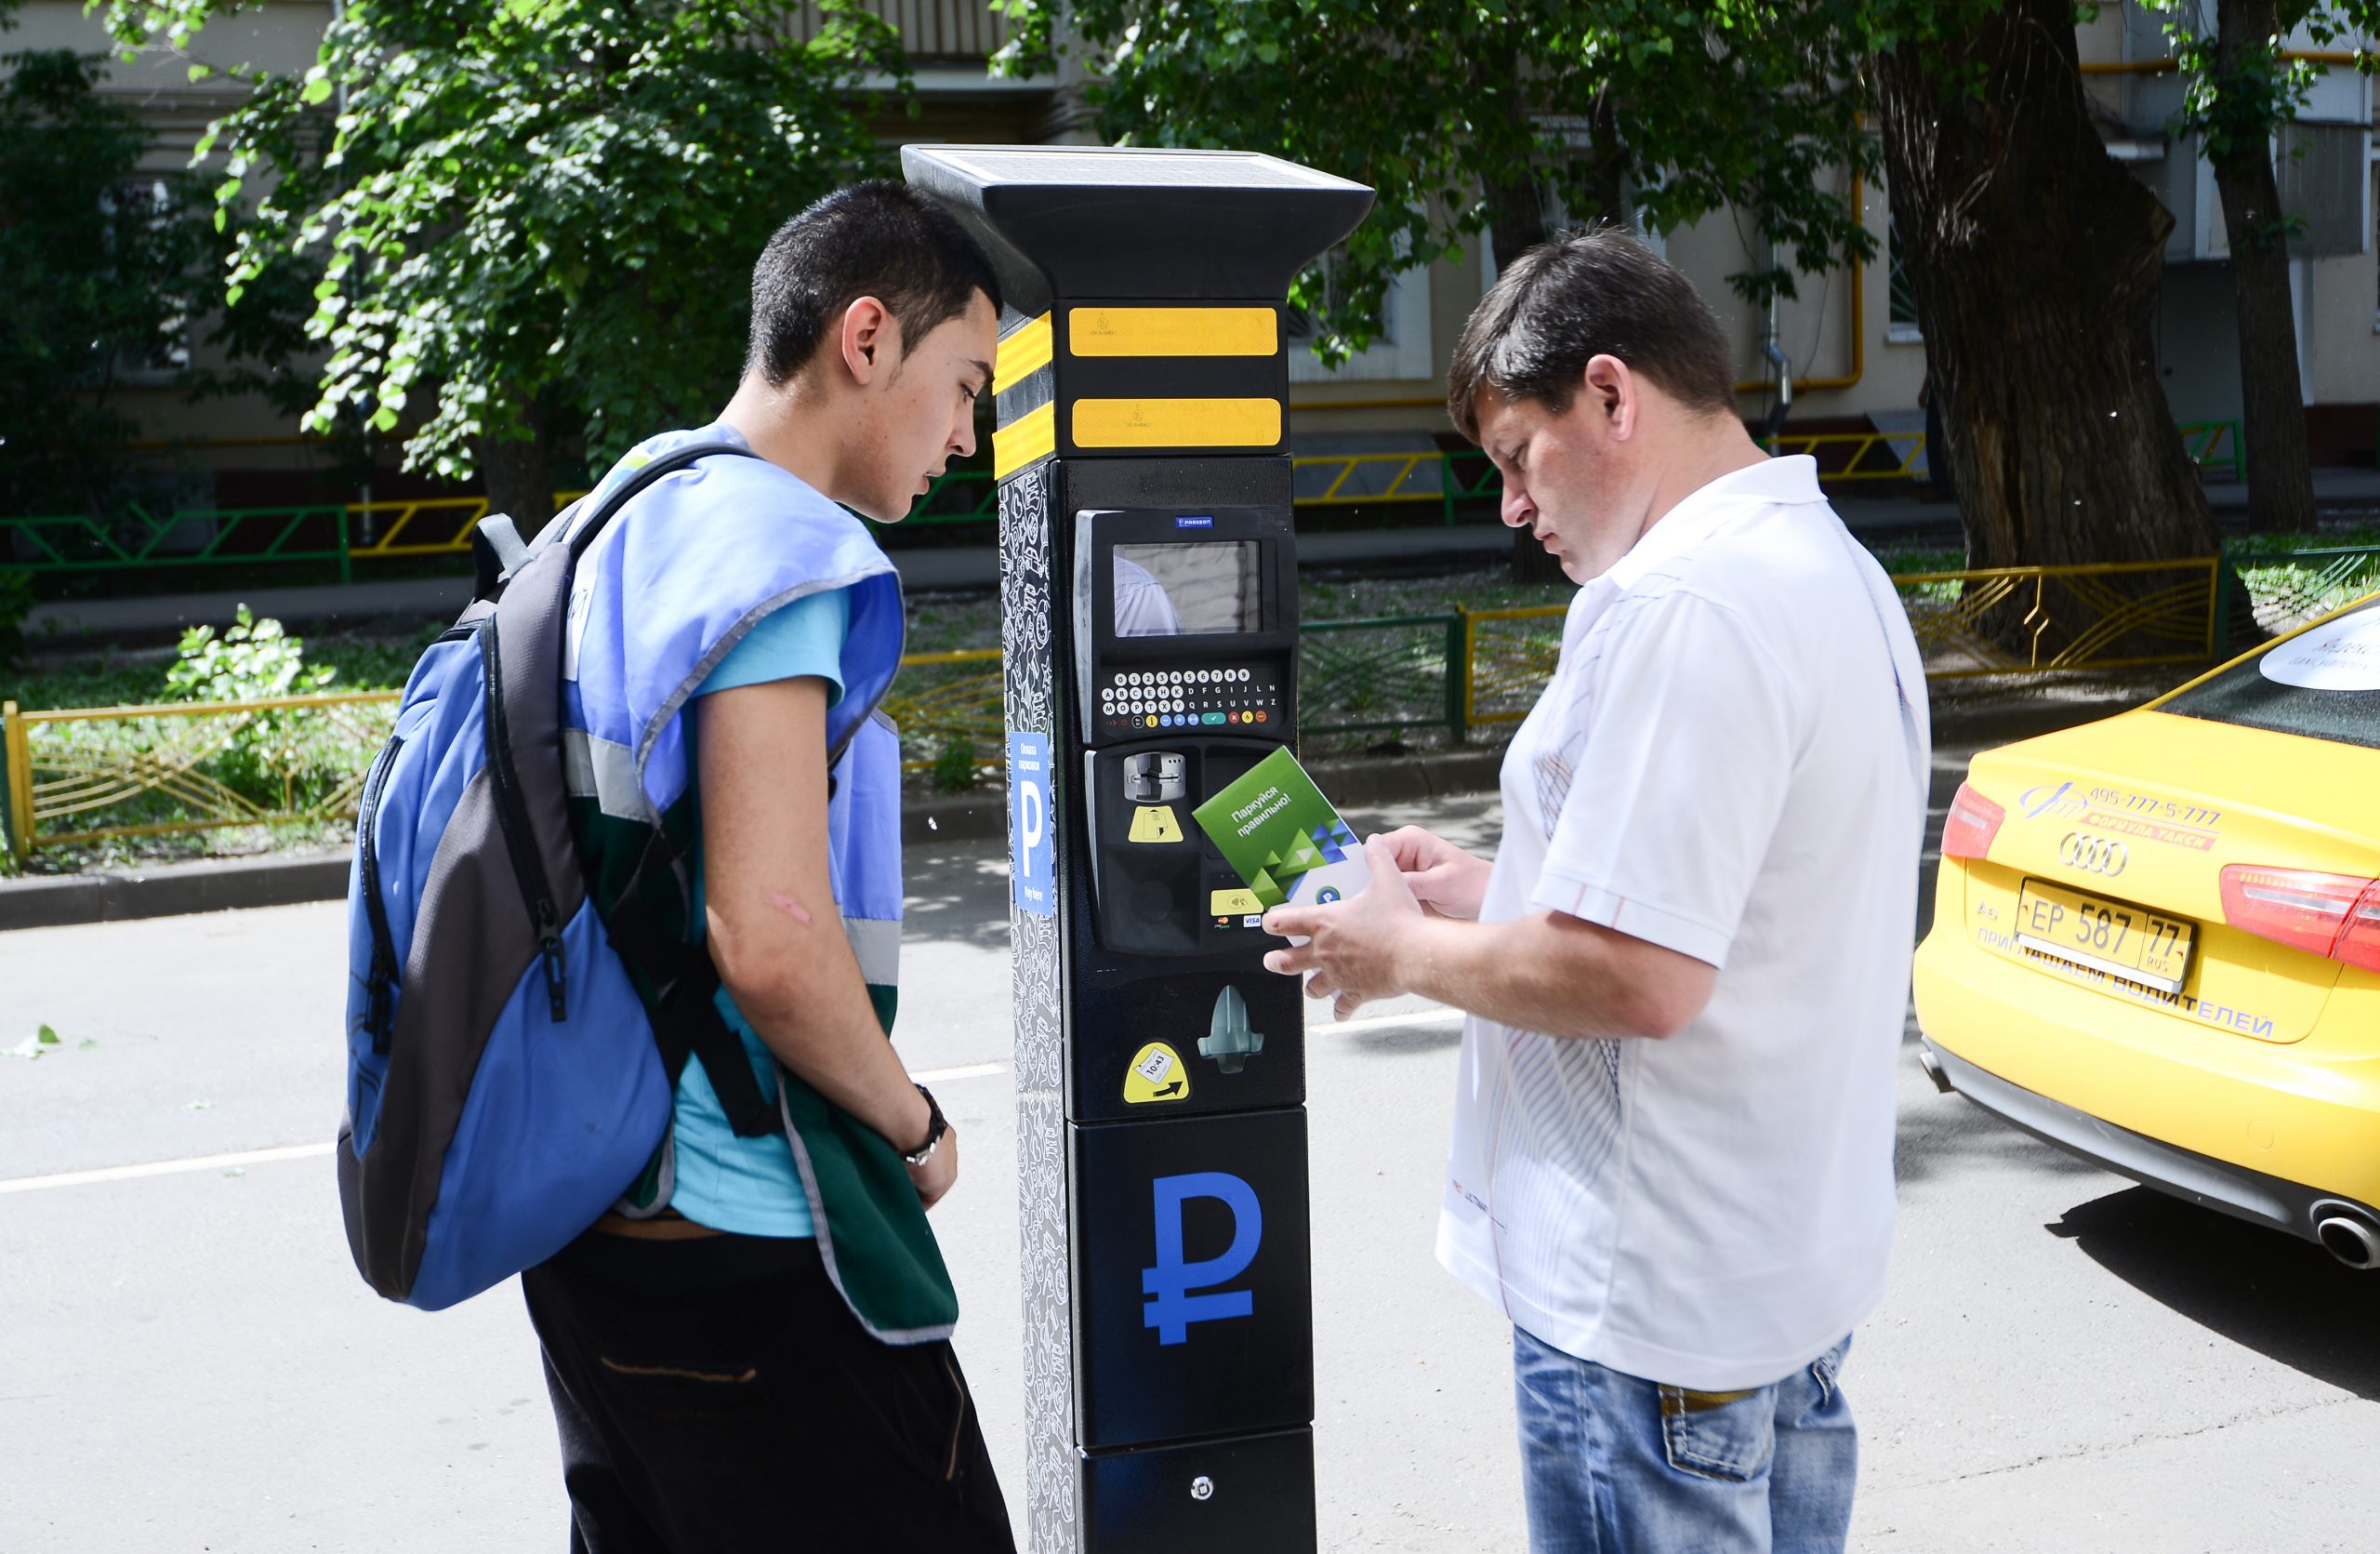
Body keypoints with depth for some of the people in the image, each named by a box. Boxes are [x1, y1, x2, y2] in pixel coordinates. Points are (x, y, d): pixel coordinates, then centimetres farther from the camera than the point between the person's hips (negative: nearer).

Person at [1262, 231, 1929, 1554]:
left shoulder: (1676, 605, -22)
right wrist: (1488, 890, 12)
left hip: (1659, 1303, -10)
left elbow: (1637, 981, -28)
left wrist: (1408, 955, -12)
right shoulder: (1836, 568, 11)